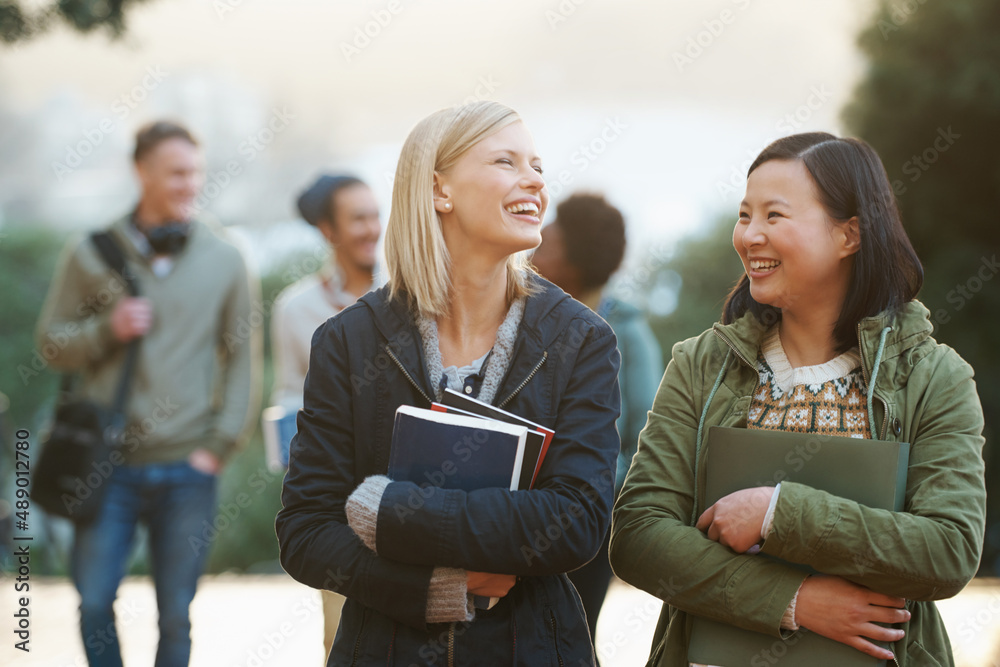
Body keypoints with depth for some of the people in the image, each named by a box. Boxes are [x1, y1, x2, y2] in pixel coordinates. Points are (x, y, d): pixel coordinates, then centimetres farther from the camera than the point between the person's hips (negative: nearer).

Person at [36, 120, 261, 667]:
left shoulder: (224, 260, 5)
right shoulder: (90, 253, 3)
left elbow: (243, 359, 7)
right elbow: (52, 342, 7)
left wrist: (221, 443, -1)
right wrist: (108, 329, -11)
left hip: (187, 469, 0)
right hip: (109, 464, 0)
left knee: (175, 615, 5)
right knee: (93, 604, -1)